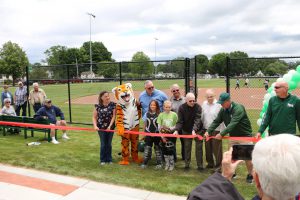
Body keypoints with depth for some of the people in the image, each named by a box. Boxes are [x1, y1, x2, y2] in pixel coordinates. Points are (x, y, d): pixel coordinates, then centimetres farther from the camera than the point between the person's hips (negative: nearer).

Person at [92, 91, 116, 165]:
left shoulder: (113, 105, -6)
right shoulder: (98, 106, -4)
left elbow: (114, 116, -7)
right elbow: (94, 117, 0)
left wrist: (110, 126, -14)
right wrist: (95, 126, -13)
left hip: (110, 127, 0)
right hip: (101, 127, 0)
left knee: (109, 144, 8)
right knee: (103, 144, 4)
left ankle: (109, 159, 24)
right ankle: (103, 160, 20)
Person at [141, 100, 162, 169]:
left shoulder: (159, 114, -7)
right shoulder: (147, 114, 4)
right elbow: (145, 124, 12)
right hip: (148, 134, 3)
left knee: (157, 148, 8)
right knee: (147, 148, 7)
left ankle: (159, 163, 18)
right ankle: (145, 163, 15)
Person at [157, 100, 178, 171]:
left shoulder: (174, 114, -4)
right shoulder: (161, 115, -1)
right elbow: (159, 127, 1)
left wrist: (171, 128, -19)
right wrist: (162, 136, -4)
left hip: (171, 135, -2)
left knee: (170, 150, -4)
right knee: (165, 150, 8)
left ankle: (172, 164, 16)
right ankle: (167, 164, 25)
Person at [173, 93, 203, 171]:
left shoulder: (198, 107, -18)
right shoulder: (181, 108, -13)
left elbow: (197, 120, -28)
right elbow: (180, 121, -16)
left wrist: (194, 130, -43)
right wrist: (176, 130, -31)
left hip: (197, 130, -1)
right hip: (186, 131, 1)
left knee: (199, 147, 4)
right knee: (187, 148, 10)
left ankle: (200, 165, 15)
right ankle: (187, 164, 23)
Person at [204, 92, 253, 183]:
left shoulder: (238, 108, -26)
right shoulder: (223, 110, -5)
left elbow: (233, 124, -36)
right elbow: (216, 121, -7)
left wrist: (222, 134, -42)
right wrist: (209, 131, -22)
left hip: (245, 135, -6)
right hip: (233, 136, 6)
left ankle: (250, 175, 20)